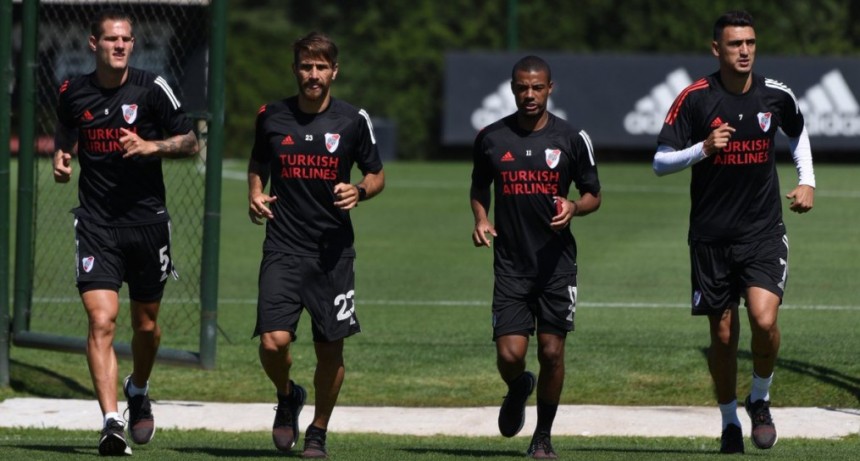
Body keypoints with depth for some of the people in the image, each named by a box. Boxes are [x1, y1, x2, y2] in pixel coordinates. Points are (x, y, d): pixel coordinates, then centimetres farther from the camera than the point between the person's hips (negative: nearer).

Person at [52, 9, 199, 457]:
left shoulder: (152, 88, -5)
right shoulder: (73, 93, 1)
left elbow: (190, 142, 2)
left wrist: (151, 146, -16)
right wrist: (61, 156, -1)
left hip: (146, 218, 0)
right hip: (96, 222, 0)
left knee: (145, 323, 12)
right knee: (101, 321, -16)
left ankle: (138, 391, 42)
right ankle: (111, 421, -20)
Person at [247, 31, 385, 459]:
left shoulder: (353, 120, 0)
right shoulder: (271, 117, 3)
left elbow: (376, 175, 9)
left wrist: (359, 191, -12)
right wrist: (255, 195, 1)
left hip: (333, 248, 0)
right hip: (283, 247, 0)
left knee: (330, 350, 3)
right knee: (273, 342, -14)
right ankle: (287, 396, 18)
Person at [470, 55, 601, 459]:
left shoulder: (572, 138, 0)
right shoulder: (491, 138, 4)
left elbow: (593, 195, 9)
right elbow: (478, 188, 19)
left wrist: (573, 207, -13)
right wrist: (480, 218, 0)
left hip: (556, 262, -1)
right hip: (510, 263, 1)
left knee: (552, 351, -1)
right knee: (509, 354, -8)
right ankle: (518, 389, 29)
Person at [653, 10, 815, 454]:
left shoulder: (776, 95, 0)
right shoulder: (695, 98, -8)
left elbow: (798, 133, 23)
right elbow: (660, 162, -6)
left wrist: (807, 181, 10)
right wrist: (703, 148, -22)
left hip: (764, 231, 0)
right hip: (712, 235, 0)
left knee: (764, 318, -19)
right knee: (723, 335, 5)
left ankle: (760, 400, 7)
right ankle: (730, 422, 25)